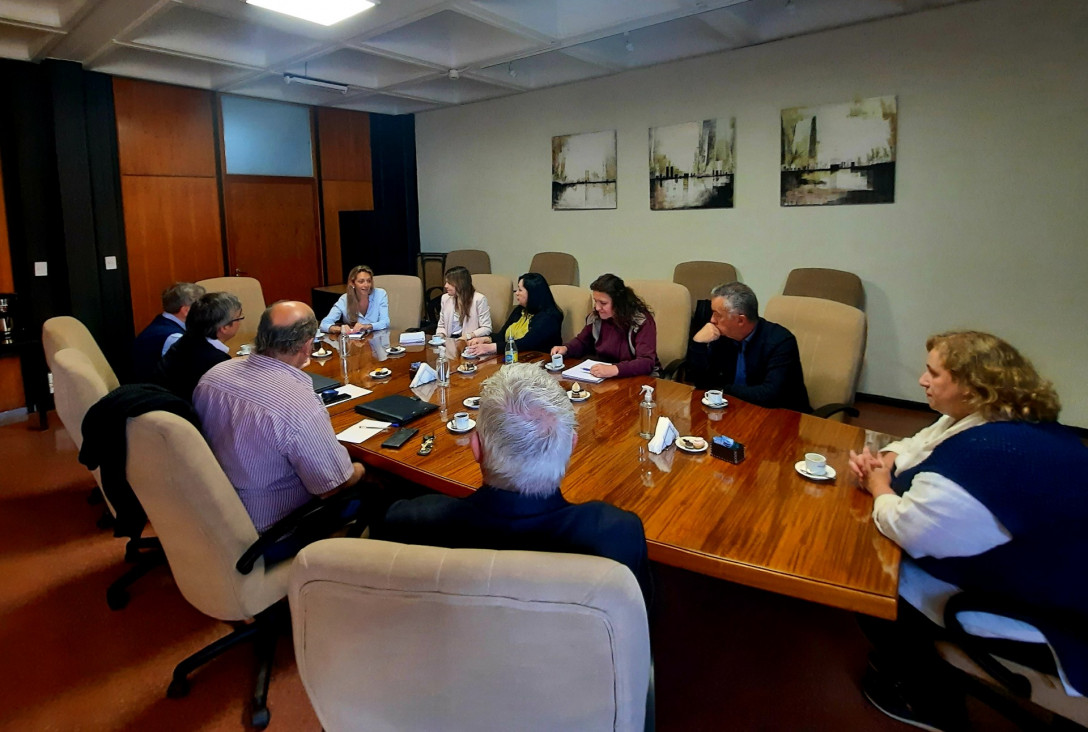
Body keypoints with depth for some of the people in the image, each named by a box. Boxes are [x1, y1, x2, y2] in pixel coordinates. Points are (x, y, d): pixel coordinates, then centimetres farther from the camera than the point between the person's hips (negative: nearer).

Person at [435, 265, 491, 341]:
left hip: (469, 342, -4)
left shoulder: (479, 299, -6)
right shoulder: (445, 298, 11)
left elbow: (486, 328, -7)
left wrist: (468, 336, -20)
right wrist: (440, 336, -2)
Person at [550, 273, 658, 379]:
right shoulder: (596, 317, 1)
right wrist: (565, 348, -3)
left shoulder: (642, 321, -16)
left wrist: (615, 369, -41)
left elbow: (647, 362, -26)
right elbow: (582, 342, 19)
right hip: (603, 377, 5)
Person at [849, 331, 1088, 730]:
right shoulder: (992, 416, 0)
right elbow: (921, 442, 14)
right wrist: (884, 461, -7)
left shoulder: (985, 455, -35)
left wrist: (879, 489, -9)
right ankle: (907, 668, 31)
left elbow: (906, 528, -29)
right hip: (1034, 569, 10)